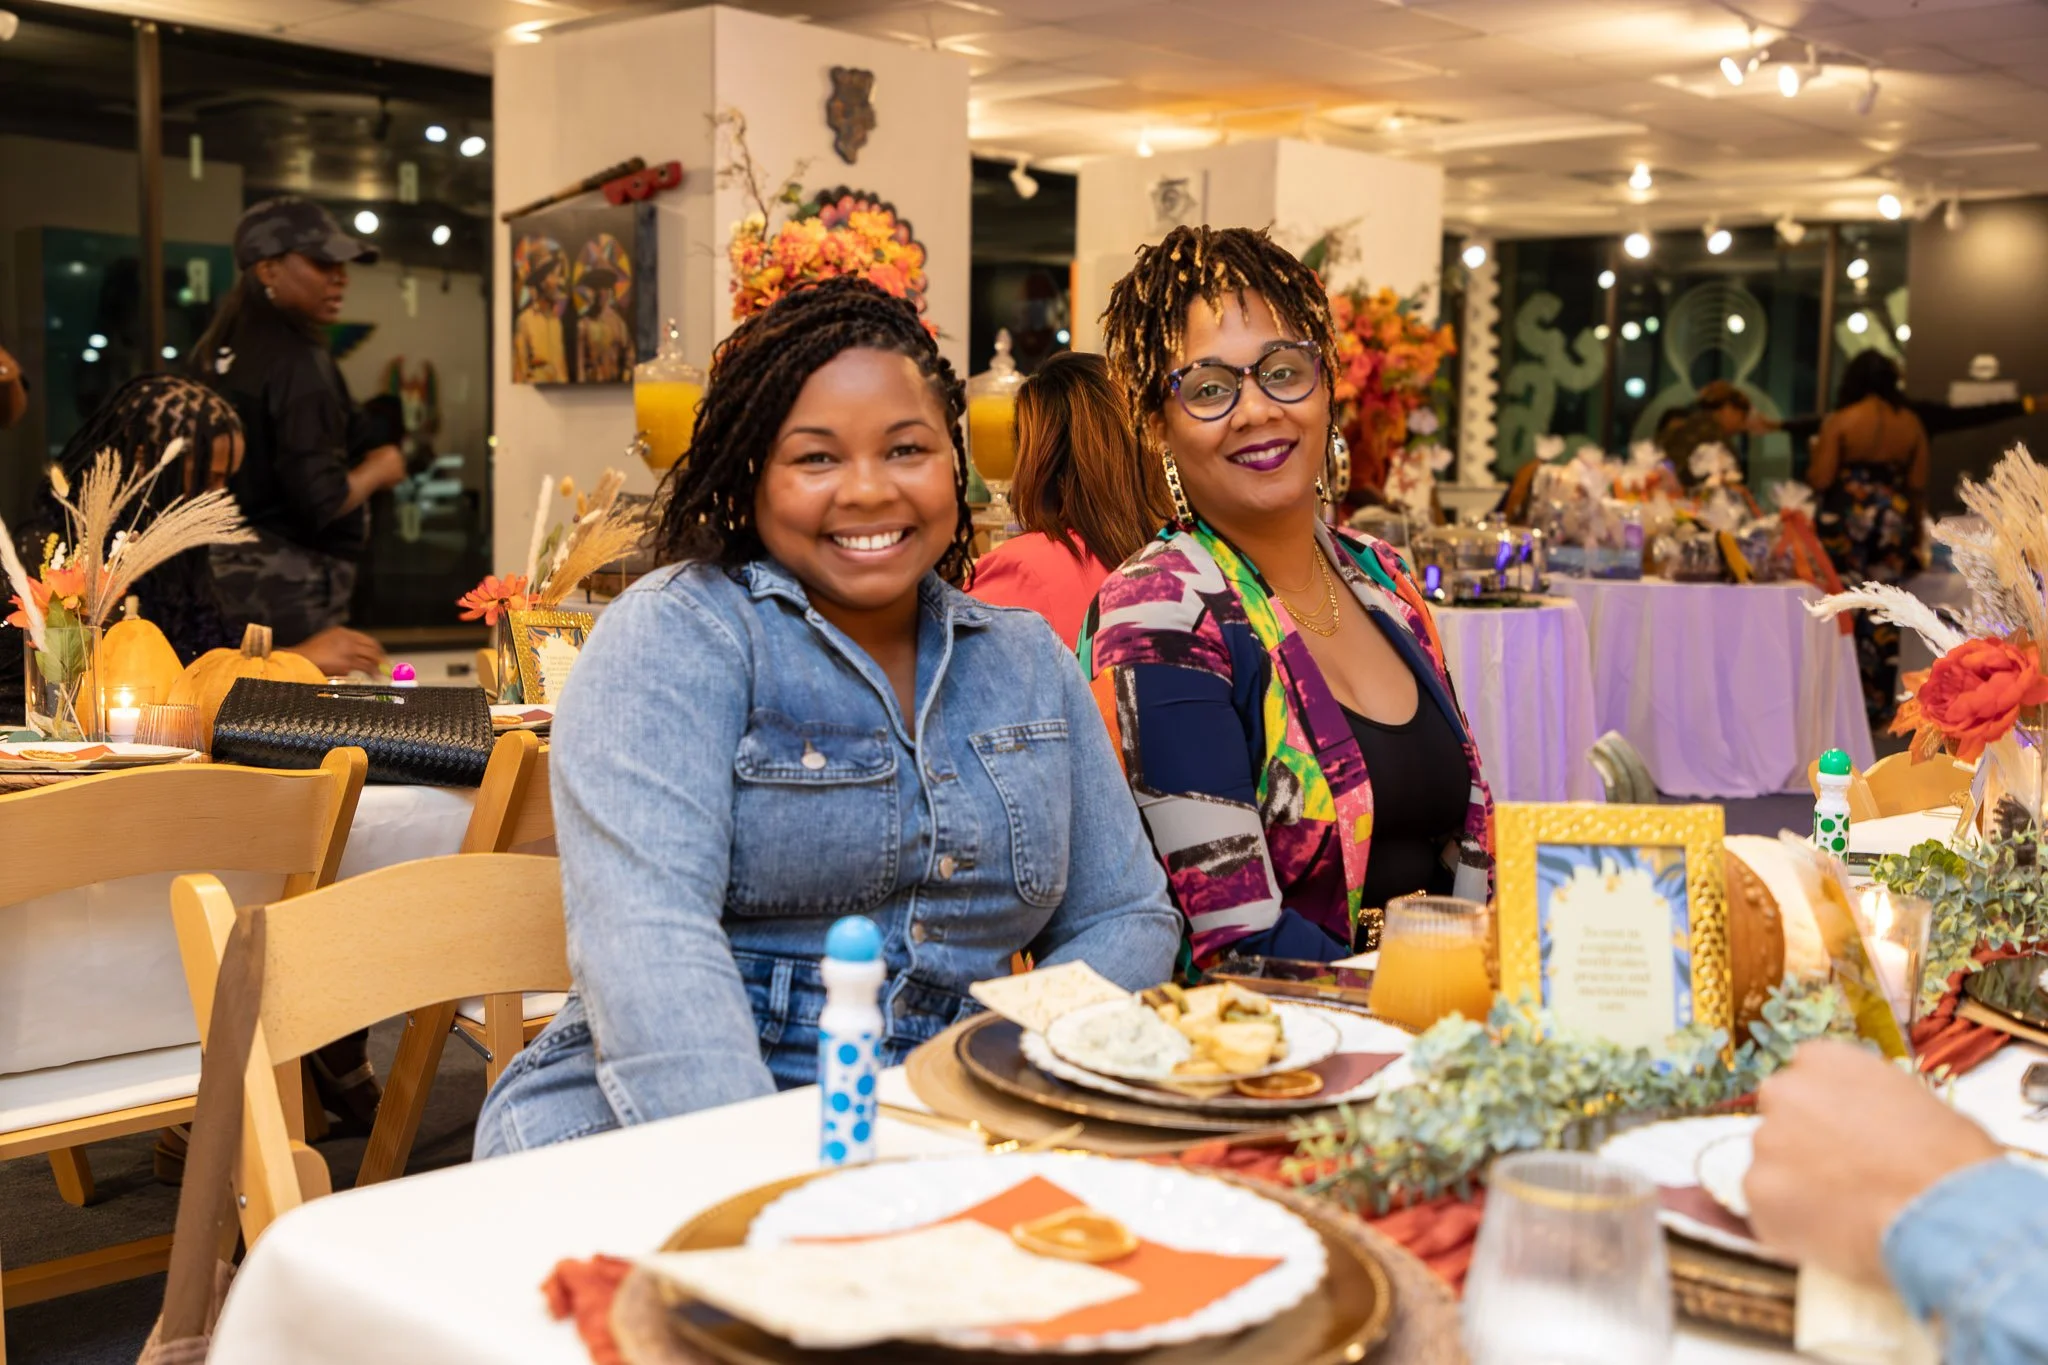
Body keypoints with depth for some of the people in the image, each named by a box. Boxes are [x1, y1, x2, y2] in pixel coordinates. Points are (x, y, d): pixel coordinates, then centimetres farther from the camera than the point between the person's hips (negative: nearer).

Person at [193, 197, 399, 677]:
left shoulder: (219, 350, 11)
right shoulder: (297, 360, -15)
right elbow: (321, 498, -20)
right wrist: (379, 470, -2)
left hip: (226, 563, 9)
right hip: (287, 579, -9)